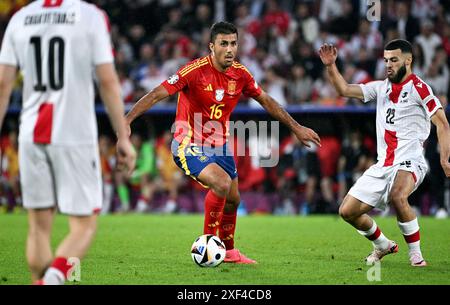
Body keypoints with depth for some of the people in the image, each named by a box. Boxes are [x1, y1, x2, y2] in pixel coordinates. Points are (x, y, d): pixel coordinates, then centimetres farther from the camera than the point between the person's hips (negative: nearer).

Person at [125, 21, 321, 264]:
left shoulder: (240, 74, -3)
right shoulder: (195, 71, -21)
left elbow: (266, 101, 12)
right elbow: (157, 94, -22)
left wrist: (296, 128, 15)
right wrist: (126, 121, -30)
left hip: (219, 146, 7)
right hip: (190, 146, -7)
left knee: (233, 200, 15)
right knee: (222, 182, -29)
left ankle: (229, 251, 39)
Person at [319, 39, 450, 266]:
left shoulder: (419, 88, -5)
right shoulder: (381, 88, 15)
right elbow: (344, 90, 17)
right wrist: (331, 66, 2)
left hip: (409, 161, -7)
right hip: (383, 165, 7)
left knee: (397, 196, -38)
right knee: (347, 211, 3)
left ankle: (416, 254, -21)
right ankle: (384, 246, 28)